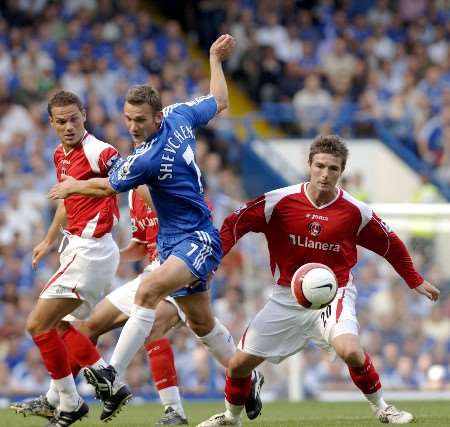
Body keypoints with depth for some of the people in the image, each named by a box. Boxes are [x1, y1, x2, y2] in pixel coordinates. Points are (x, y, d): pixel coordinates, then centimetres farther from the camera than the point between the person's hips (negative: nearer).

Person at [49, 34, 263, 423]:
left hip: (197, 242, -10)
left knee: (148, 289, -32)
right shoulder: (180, 115, -3)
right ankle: (248, 380, 36)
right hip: (177, 241, 10)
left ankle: (114, 377, -41)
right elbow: (219, 101, 16)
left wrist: (73, 186, 11)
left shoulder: (147, 160, -25)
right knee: (201, 322, 19)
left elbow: (105, 187, -8)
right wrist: (216, 58, 28)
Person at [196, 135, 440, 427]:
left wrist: (416, 282, 14)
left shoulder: (355, 212, -9)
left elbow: (391, 245, 7)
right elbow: (235, 224, -5)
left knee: (350, 351, -31)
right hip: (287, 297, 2)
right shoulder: (280, 201, -11)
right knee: (240, 363, 0)